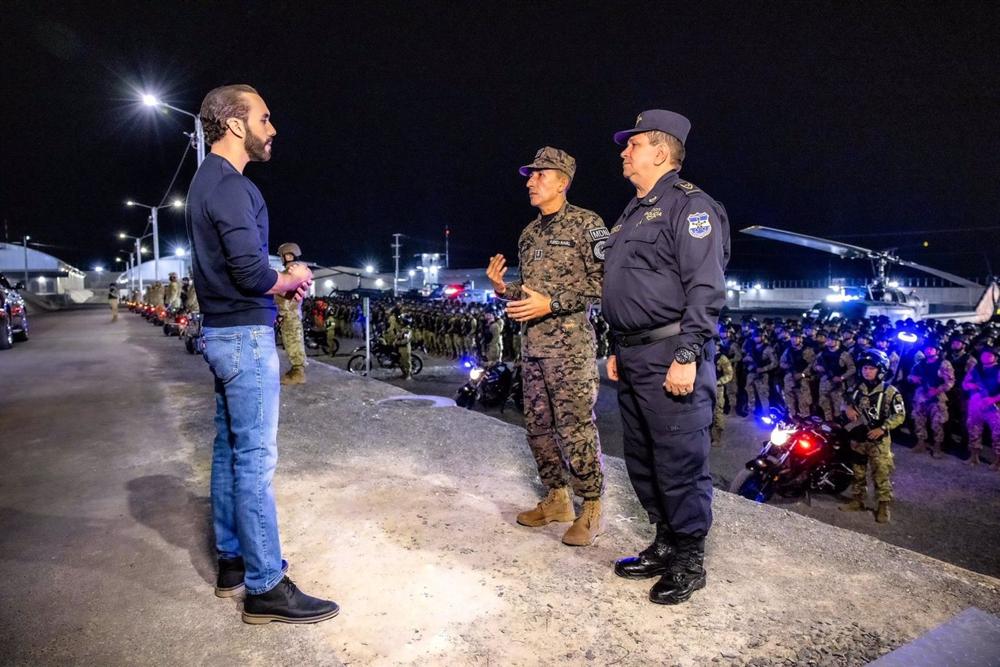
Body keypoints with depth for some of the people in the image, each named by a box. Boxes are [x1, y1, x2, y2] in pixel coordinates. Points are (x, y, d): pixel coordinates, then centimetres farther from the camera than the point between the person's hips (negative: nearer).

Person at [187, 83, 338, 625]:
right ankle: (265, 588, 2)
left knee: (230, 450, 14)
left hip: (223, 332, 10)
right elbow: (252, 274, -23)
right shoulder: (231, 184, -15)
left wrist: (281, 282, 8)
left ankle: (232, 562, 26)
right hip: (246, 335, -10)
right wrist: (292, 280, -4)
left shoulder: (207, 181, 17)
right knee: (256, 459, -6)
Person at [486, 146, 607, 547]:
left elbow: (603, 282, -11)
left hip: (570, 342, -8)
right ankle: (557, 499, 26)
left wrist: (552, 303, -18)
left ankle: (592, 509, 10)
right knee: (538, 425, 11)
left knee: (576, 427, -5)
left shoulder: (586, 224, -4)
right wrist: (503, 288, 1)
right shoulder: (529, 234, 17)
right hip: (532, 342, 8)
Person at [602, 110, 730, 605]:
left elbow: (705, 289, -17)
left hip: (670, 358, -9)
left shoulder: (689, 205, -7)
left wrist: (687, 356, -23)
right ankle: (666, 545, 31)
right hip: (633, 359, 10)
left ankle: (689, 563, 16)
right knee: (642, 462, 16)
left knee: (679, 465, 0)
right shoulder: (634, 212, 21)